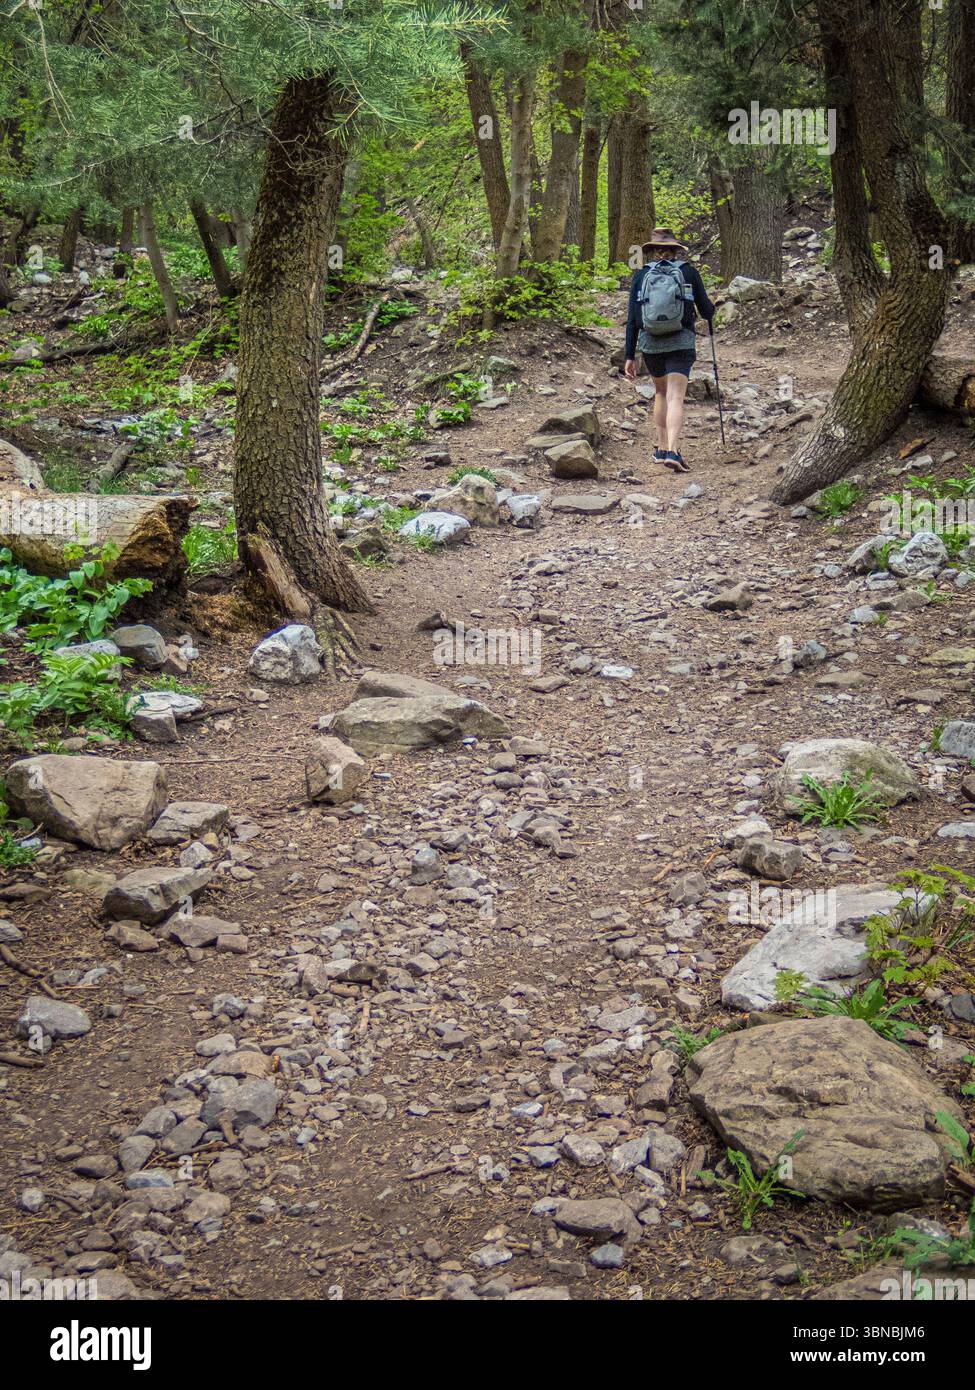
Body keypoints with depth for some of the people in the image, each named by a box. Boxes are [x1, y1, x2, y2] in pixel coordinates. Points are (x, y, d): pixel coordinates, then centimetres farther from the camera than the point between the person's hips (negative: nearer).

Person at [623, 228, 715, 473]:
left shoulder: (641, 275, 3)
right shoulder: (689, 272, 1)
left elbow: (632, 319, 0)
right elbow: (706, 310, 6)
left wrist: (630, 357, 3)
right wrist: (711, 310, 31)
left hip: (649, 344, 2)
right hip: (681, 343, -2)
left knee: (661, 392, 23)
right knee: (675, 398, -8)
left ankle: (662, 448, 24)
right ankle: (672, 451, -26)